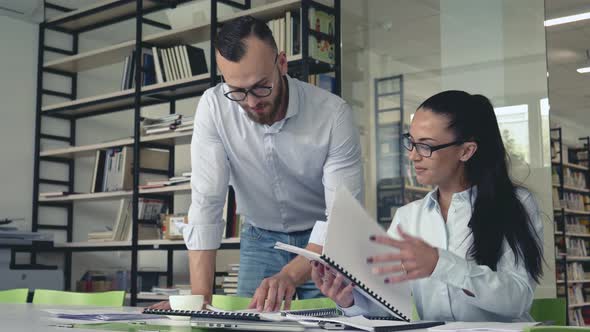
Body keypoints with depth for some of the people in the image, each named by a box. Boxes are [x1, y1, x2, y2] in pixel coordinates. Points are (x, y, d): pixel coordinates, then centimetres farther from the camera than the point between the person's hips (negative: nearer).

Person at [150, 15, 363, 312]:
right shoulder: (213, 107, -20)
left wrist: (290, 276, -43)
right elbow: (206, 201, -21)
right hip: (260, 237, 2)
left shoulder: (334, 114, -25)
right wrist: (200, 297, -29)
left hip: (323, 240, -1)